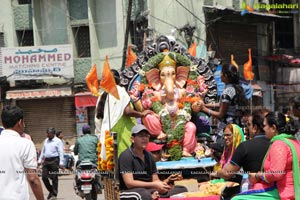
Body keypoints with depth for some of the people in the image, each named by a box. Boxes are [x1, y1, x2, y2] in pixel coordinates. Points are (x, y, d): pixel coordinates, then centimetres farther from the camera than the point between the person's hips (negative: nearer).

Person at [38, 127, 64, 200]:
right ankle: (51, 190, 21)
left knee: (54, 178, -1)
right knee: (44, 177, 2)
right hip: (46, 161, 6)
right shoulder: (46, 141, 16)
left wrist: (61, 163, -15)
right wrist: (40, 160, 19)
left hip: (54, 161, -6)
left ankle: (54, 194, 9)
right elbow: (43, 151, 23)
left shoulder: (58, 141, -3)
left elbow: (61, 152, -7)